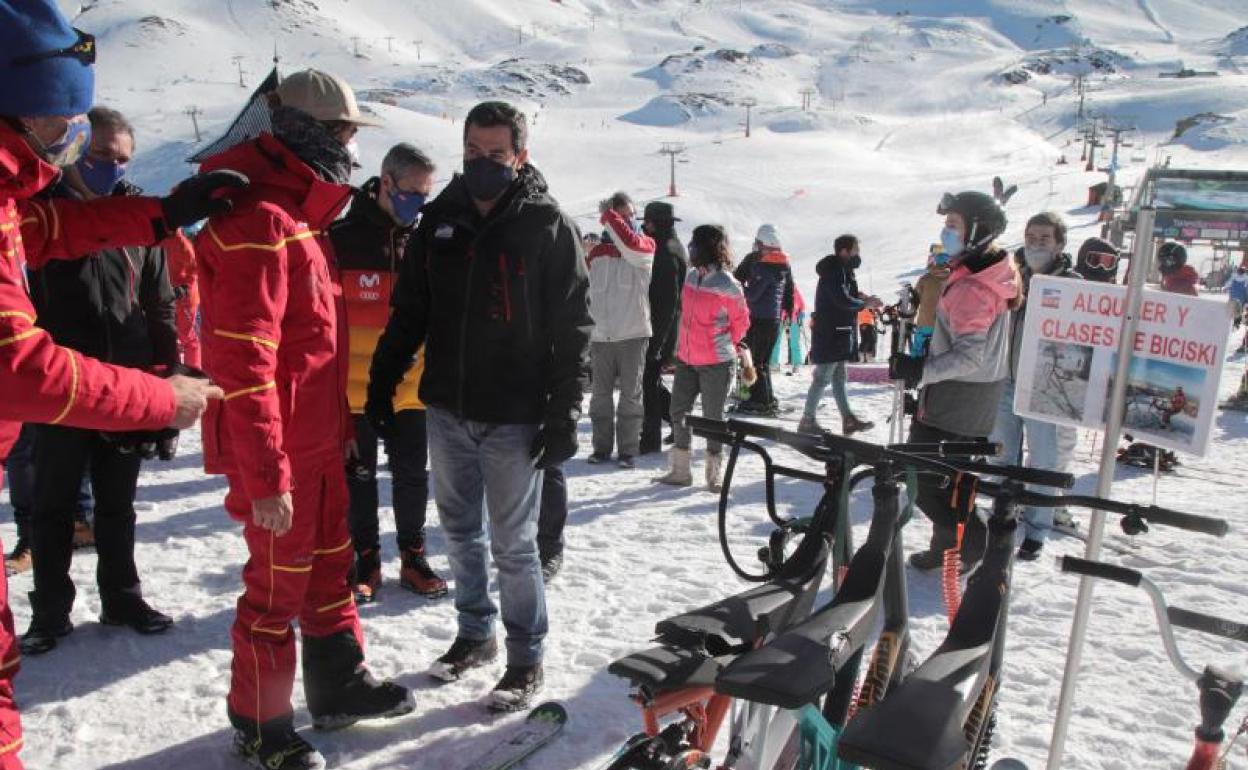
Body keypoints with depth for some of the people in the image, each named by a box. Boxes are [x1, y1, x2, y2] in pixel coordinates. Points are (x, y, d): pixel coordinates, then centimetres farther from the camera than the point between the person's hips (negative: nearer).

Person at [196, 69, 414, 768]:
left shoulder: (297, 213, 14)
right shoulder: (258, 220, -19)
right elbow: (243, 361, -24)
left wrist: (340, 422, 19)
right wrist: (266, 477, -24)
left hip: (318, 438, 10)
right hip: (276, 449, -9)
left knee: (331, 566, 19)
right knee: (278, 584, 4)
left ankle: (340, 686, 35)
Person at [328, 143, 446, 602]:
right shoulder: (342, 238, -9)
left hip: (411, 386, 3)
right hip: (354, 388, -3)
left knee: (412, 474, 12)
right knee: (359, 476, 10)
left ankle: (412, 556, 27)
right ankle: (365, 560, 25)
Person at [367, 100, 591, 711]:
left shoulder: (549, 226, -7)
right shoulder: (440, 218, 7)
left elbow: (572, 329, -8)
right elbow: (408, 310, 13)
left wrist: (564, 414, -13)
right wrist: (383, 381, 8)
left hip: (513, 416, -5)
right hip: (446, 409, 5)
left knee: (513, 544, 4)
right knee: (460, 531, 16)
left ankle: (527, 658, 20)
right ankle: (475, 633, 35)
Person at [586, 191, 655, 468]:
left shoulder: (645, 246, 2)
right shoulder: (597, 254, 12)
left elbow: (630, 245, -23)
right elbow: (585, 295, 15)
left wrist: (608, 215, -15)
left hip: (633, 334, -3)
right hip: (600, 336, 3)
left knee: (630, 395, 3)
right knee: (601, 394, 9)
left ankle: (628, 449, 10)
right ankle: (601, 446, 19)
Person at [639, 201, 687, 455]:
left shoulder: (666, 253, -16)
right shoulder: (672, 249, 16)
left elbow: (669, 301, -21)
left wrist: (656, 339, -21)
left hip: (658, 331, -10)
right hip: (657, 331, 10)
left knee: (649, 382, -3)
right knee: (651, 380, 16)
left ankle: (651, 437, 4)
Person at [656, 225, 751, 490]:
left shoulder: (727, 285, -15)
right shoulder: (691, 276, 6)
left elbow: (741, 321, -3)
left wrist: (725, 344, 7)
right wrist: (681, 348, 16)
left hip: (717, 363, -7)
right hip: (687, 360, 7)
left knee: (712, 418, 3)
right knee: (678, 413, 9)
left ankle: (715, 472, 18)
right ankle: (680, 470, 21)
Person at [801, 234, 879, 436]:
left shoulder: (843, 270, 13)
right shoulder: (833, 272, -17)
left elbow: (848, 293, 19)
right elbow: (843, 301, -24)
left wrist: (862, 297, 0)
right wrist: (865, 304, -10)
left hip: (840, 333, 10)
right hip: (830, 334, -10)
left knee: (838, 377, 12)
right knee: (823, 377, -4)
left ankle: (848, 420, 16)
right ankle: (807, 420, 3)